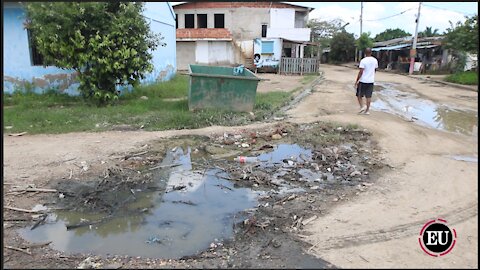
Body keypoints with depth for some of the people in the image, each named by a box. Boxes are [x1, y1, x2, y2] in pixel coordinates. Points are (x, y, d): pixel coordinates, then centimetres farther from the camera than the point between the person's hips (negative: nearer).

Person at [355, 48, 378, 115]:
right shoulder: (375, 60, 5)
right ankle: (367, 110, 9)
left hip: (363, 81, -5)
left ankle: (362, 106, -5)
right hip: (371, 81, 5)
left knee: (359, 95, 9)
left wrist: (356, 81, -11)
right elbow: (375, 70, 15)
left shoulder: (363, 61, -13)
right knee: (369, 96, 7)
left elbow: (361, 72, -16)